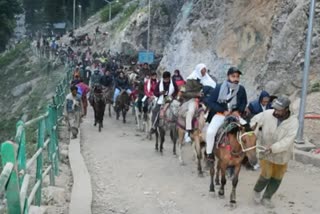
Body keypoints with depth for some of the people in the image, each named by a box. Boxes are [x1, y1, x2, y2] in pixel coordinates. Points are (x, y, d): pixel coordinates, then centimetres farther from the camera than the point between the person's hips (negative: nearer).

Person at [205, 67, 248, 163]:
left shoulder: (241, 89, -5)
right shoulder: (219, 88, -14)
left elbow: (244, 102, 11)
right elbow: (210, 102, -10)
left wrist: (239, 111, -9)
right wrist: (223, 111, -17)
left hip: (235, 115, 3)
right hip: (220, 114, -3)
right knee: (210, 131, -25)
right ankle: (209, 154, -4)